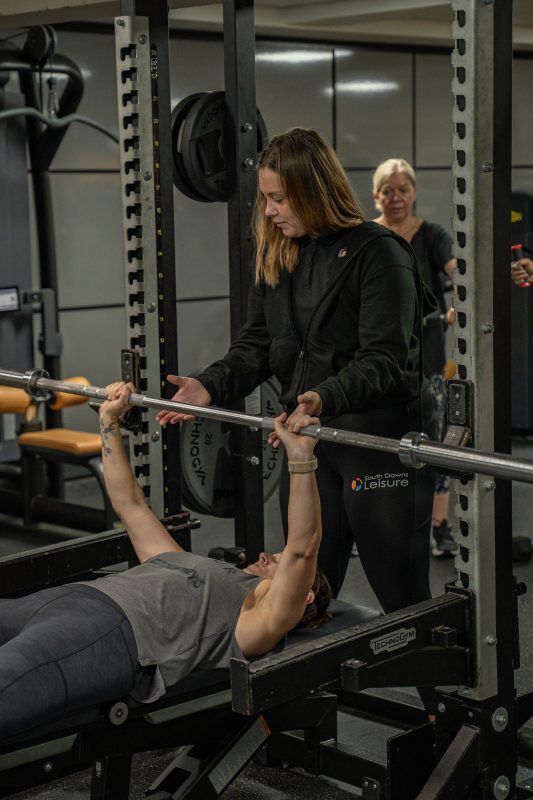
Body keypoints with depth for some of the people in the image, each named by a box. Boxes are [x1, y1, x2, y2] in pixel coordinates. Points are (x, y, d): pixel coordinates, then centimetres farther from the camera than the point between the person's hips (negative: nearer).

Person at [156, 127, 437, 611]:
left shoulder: (379, 253, -13)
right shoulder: (277, 257, 10)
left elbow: (384, 358, -20)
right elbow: (258, 343, 8)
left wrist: (326, 398, -36)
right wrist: (211, 386, -10)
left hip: (380, 442, -7)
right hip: (307, 439, 7)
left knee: (402, 595, 3)